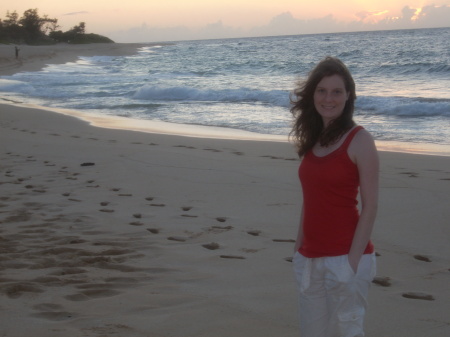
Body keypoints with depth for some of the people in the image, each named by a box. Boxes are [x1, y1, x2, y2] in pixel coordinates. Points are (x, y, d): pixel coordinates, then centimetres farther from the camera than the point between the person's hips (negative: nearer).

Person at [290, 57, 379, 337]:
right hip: (311, 259, 6)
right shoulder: (313, 139, 9)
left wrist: (353, 261, -16)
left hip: (345, 258, -6)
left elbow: (370, 206, -12)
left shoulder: (359, 140, -9)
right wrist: (299, 250, 10)